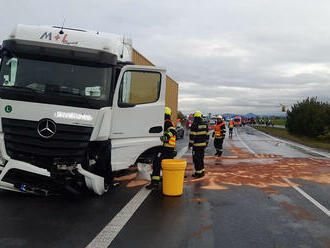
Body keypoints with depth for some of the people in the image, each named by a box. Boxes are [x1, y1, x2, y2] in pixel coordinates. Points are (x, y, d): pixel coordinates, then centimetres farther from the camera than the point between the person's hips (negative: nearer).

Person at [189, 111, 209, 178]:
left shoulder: (194, 124, -12)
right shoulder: (205, 124, 8)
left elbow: (192, 135, -14)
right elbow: (207, 135, 12)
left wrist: (190, 144, -9)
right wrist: (206, 143, 20)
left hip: (196, 145, -7)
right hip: (203, 144, 7)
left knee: (196, 159, -1)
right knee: (201, 158, 17)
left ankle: (198, 173, -1)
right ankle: (202, 171, 22)